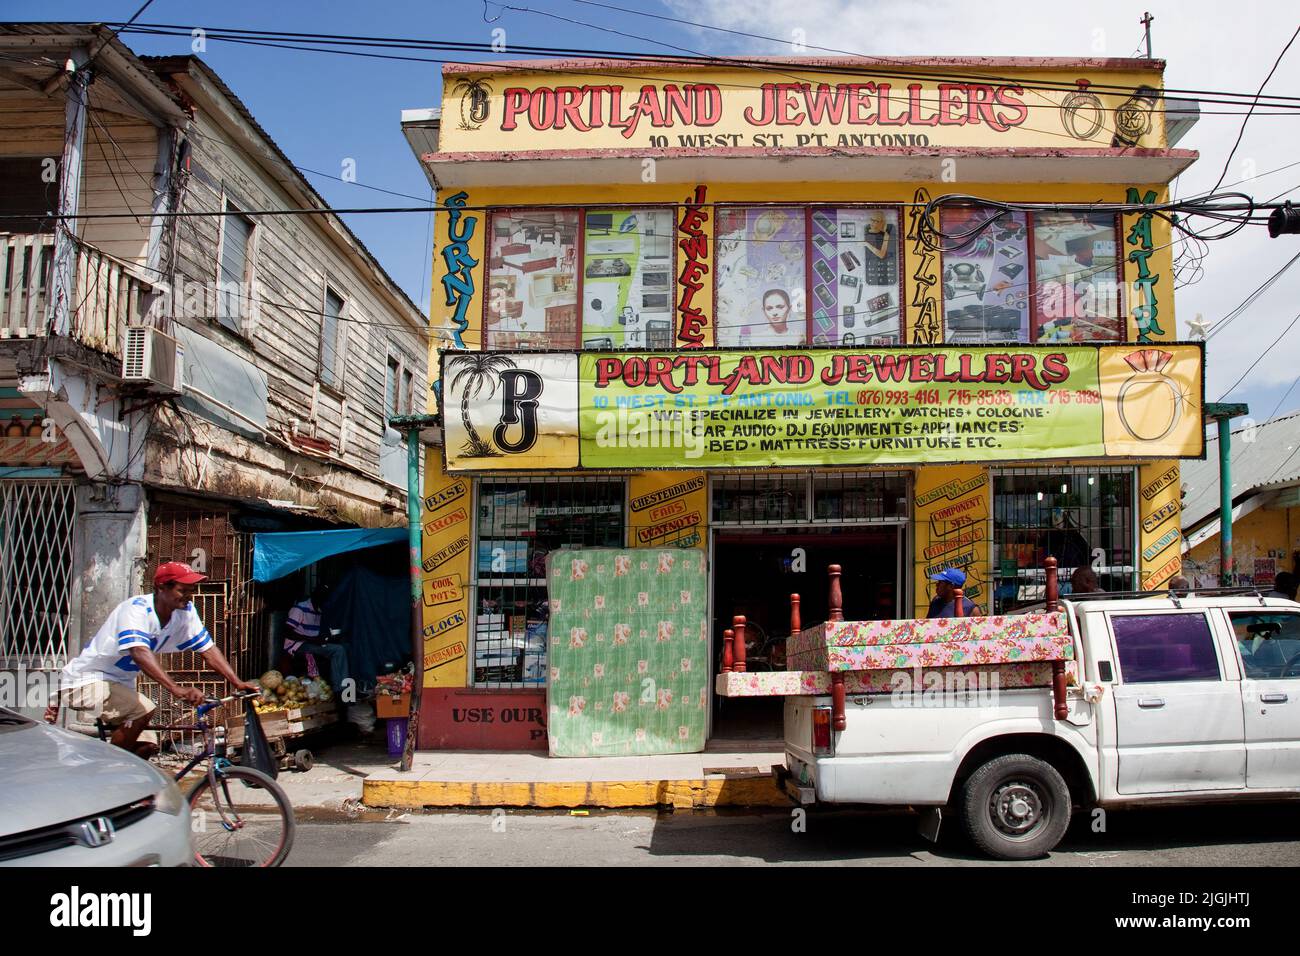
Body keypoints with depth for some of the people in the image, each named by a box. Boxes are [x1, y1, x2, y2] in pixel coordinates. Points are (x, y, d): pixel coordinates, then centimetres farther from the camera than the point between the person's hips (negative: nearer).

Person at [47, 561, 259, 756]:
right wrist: (176, 689, -55)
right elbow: (139, 652, -44)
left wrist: (238, 683, -18)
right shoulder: (136, 609, -29)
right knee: (142, 710, -30)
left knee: (145, 748, 8)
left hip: (119, 682, 8)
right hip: (86, 681, -8)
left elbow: (209, 649, -6)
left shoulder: (185, 612, -9)